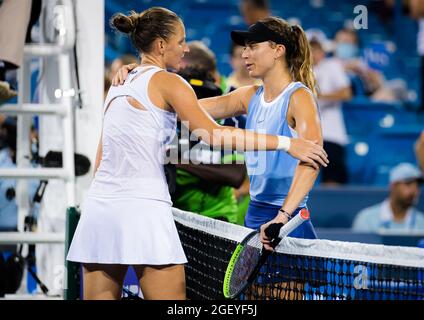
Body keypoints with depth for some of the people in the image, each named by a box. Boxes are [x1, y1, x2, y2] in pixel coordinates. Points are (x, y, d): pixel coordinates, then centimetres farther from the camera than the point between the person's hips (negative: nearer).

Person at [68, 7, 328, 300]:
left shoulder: (118, 87, 18)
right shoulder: (168, 82, -3)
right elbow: (213, 135, -13)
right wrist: (286, 143, -12)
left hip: (99, 203, 7)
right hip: (142, 208, -7)